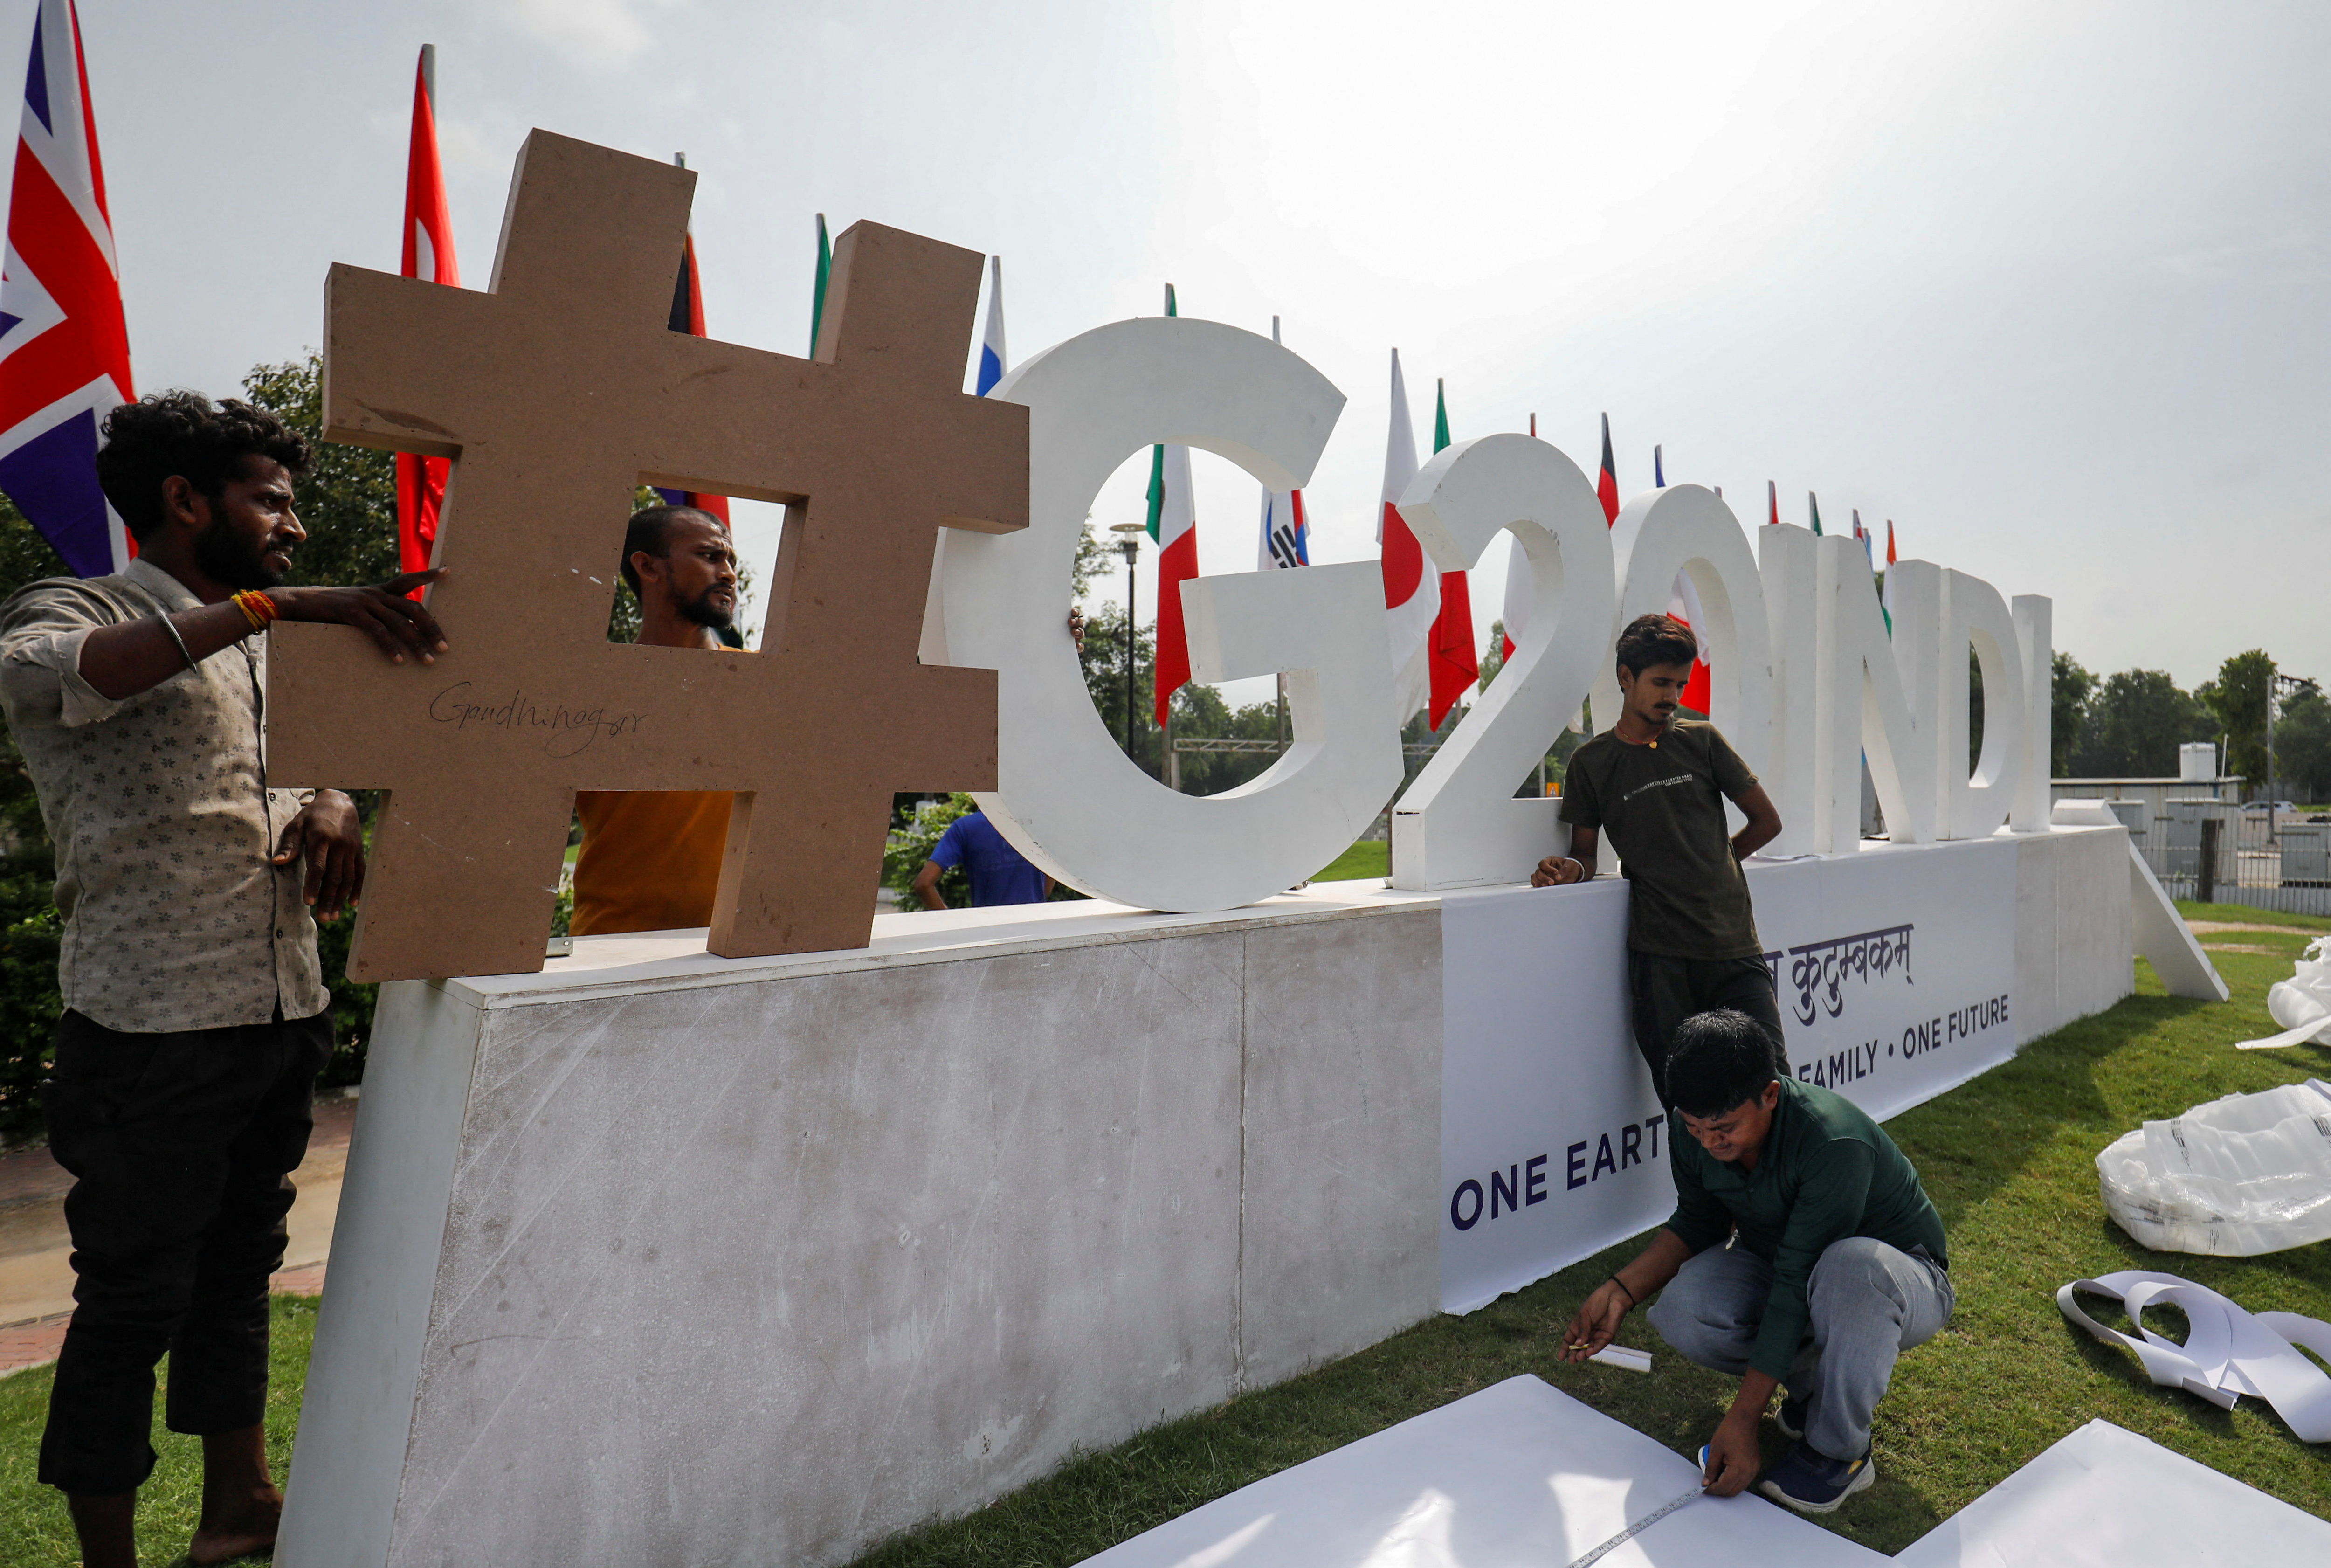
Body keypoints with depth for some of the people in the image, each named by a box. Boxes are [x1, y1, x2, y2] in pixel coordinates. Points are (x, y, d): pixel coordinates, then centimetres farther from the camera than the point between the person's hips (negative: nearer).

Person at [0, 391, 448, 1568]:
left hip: (283, 1016, 7)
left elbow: (314, 763, 23)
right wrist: (274, 604, -35)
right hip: (154, 1028, -7)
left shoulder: (264, 645, 15)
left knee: (240, 1267, 19)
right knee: (133, 1299, 5)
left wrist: (333, 809, -1)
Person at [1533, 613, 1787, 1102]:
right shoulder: (1590, 763, 7)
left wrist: (1711, 866, 14)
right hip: (1659, 956, -1)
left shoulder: (1701, 740, 11)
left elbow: (1767, 820, 17)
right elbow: (1585, 852, 10)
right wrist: (1570, 870, -11)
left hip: (1735, 948, 2)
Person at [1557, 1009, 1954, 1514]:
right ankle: (1812, 1379, 5)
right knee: (1681, 1312, -26)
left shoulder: (1834, 1144, -35)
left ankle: (1839, 1452, -16)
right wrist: (1619, 1290, -14)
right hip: (1778, 1263, 5)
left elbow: (1797, 1286, -34)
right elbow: (1697, 1224, 2)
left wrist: (1742, 1420, -32)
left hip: (1903, 1275, -4)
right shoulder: (1694, 1135, -16)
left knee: (1850, 1266, -42)